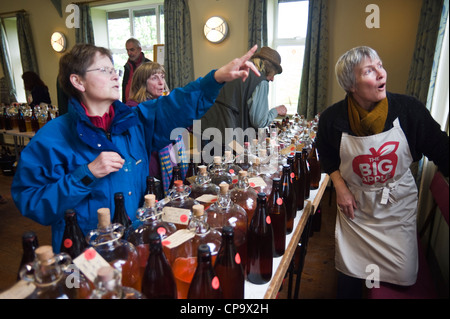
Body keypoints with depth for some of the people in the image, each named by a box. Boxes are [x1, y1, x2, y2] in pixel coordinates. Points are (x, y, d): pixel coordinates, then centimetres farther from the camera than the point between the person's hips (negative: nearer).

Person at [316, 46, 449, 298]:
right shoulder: (333, 118, -13)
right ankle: (350, 293, 41)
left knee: (404, 274, 6)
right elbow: (327, 156, 4)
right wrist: (340, 187, -6)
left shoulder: (408, 109, -15)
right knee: (350, 270, 11)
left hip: (398, 203, 1)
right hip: (355, 204, 0)